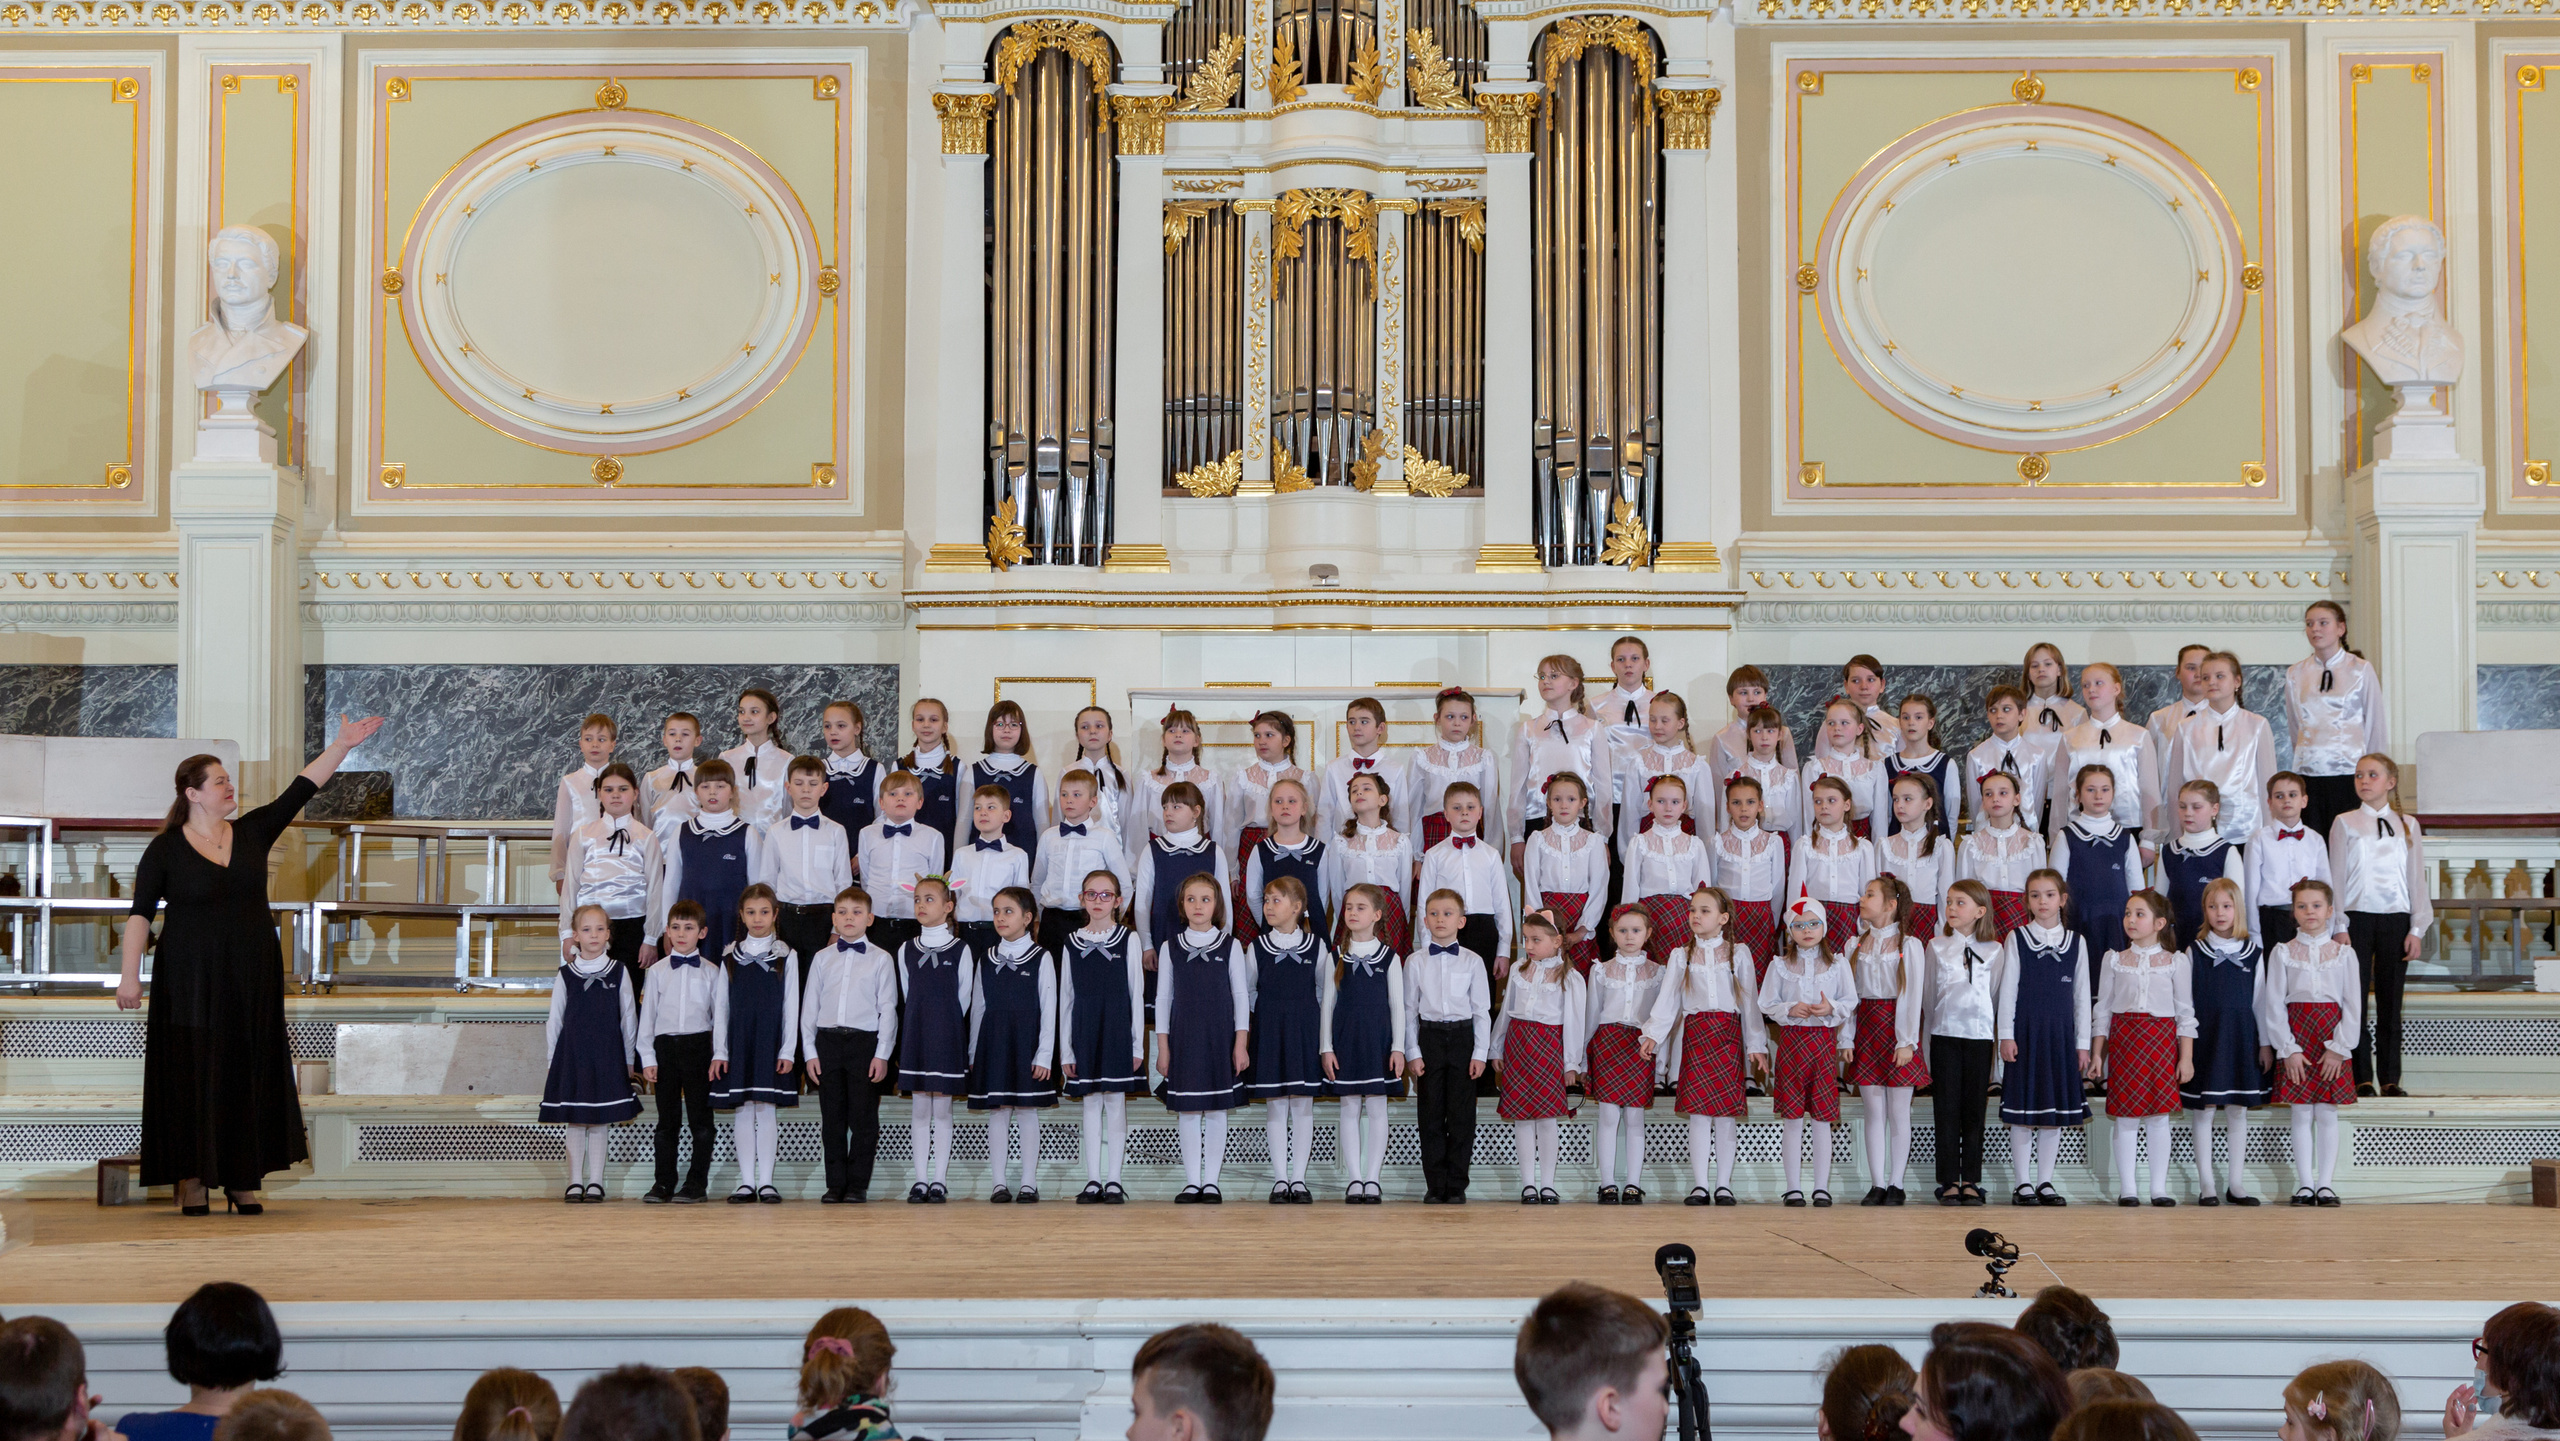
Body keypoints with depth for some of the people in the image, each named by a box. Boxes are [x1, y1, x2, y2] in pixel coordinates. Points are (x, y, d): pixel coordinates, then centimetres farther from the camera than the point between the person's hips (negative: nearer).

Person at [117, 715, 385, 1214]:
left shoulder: (253, 832, 5)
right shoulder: (165, 849, -4)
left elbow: (302, 788, 3)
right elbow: (140, 914, -7)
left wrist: (342, 745, -3)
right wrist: (129, 973, -15)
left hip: (252, 978, 4)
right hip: (192, 980, -4)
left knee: (250, 1073, 3)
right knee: (194, 1072, -3)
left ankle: (243, 1180, 7)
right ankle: (191, 1179, 2)